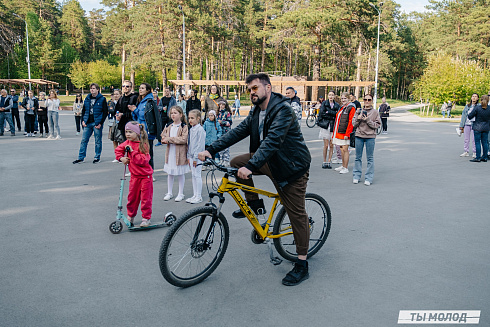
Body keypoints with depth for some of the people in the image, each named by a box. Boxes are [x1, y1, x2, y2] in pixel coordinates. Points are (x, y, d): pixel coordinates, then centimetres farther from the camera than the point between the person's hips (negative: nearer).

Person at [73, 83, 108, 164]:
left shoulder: (102, 99, -3)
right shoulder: (87, 99, 12)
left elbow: (105, 112, -5)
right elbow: (84, 110, 18)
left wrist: (100, 123, -11)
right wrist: (83, 120, 5)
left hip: (97, 124, -5)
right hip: (87, 123, 5)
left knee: (98, 141, 4)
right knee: (84, 140, 4)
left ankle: (97, 157, 15)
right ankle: (81, 158, 10)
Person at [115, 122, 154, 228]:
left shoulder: (143, 145, -16)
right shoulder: (127, 143, 3)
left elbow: (143, 160, -25)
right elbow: (118, 150, 19)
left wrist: (132, 151, -27)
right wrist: (121, 158, 0)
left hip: (145, 176, -6)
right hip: (134, 176, 6)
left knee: (146, 197, 1)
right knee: (132, 196, 13)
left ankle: (146, 218, 13)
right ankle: (130, 216, 29)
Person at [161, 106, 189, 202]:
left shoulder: (184, 127, -9)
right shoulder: (169, 126, 9)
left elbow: (183, 139, -20)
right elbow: (163, 137, 12)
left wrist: (170, 139, -19)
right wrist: (165, 139, -12)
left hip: (180, 153, -5)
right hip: (170, 152, 5)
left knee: (180, 174, 6)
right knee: (170, 173, 13)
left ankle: (181, 194, 18)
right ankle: (169, 193, 25)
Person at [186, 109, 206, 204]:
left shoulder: (200, 129, -13)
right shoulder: (191, 129, 12)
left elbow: (200, 145, -16)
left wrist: (196, 157, -17)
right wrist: (189, 157, 14)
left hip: (197, 157, -8)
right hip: (191, 156, 8)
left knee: (197, 175, -3)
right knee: (193, 175, 12)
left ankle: (198, 197, 5)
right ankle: (195, 195, 20)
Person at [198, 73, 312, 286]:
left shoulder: (283, 110, -22)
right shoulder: (256, 111, 6)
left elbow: (272, 140, -33)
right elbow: (238, 131, 0)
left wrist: (250, 166, -42)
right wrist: (211, 150, -11)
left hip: (291, 165, -8)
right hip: (269, 160, 8)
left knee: (296, 213, -5)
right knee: (236, 163, -4)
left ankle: (301, 266, 6)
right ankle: (254, 203, 12)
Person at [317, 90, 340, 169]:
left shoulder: (337, 105, 10)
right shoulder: (324, 103, 5)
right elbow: (322, 113, -5)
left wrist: (328, 112, -8)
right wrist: (332, 116, -7)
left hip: (333, 126, 2)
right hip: (325, 126, -2)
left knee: (331, 145, 2)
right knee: (326, 145, -4)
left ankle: (329, 162, 10)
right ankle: (324, 162, 5)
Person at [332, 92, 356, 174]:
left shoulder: (351, 108, -8)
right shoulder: (341, 107, 17)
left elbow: (351, 122, -14)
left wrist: (347, 134, -19)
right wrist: (334, 132, 17)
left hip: (345, 133, -8)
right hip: (339, 132, 8)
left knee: (345, 149, -6)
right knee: (341, 149, 13)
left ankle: (345, 168, 0)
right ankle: (343, 166, 22)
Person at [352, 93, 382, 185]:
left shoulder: (375, 112, 2)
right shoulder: (358, 111, 8)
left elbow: (377, 125, -3)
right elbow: (353, 124, 8)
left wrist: (367, 120, -14)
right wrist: (358, 119, -11)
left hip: (370, 137, -2)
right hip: (359, 136, 2)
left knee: (370, 158, 1)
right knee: (358, 157, 9)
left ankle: (368, 178, 7)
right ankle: (356, 176, 18)